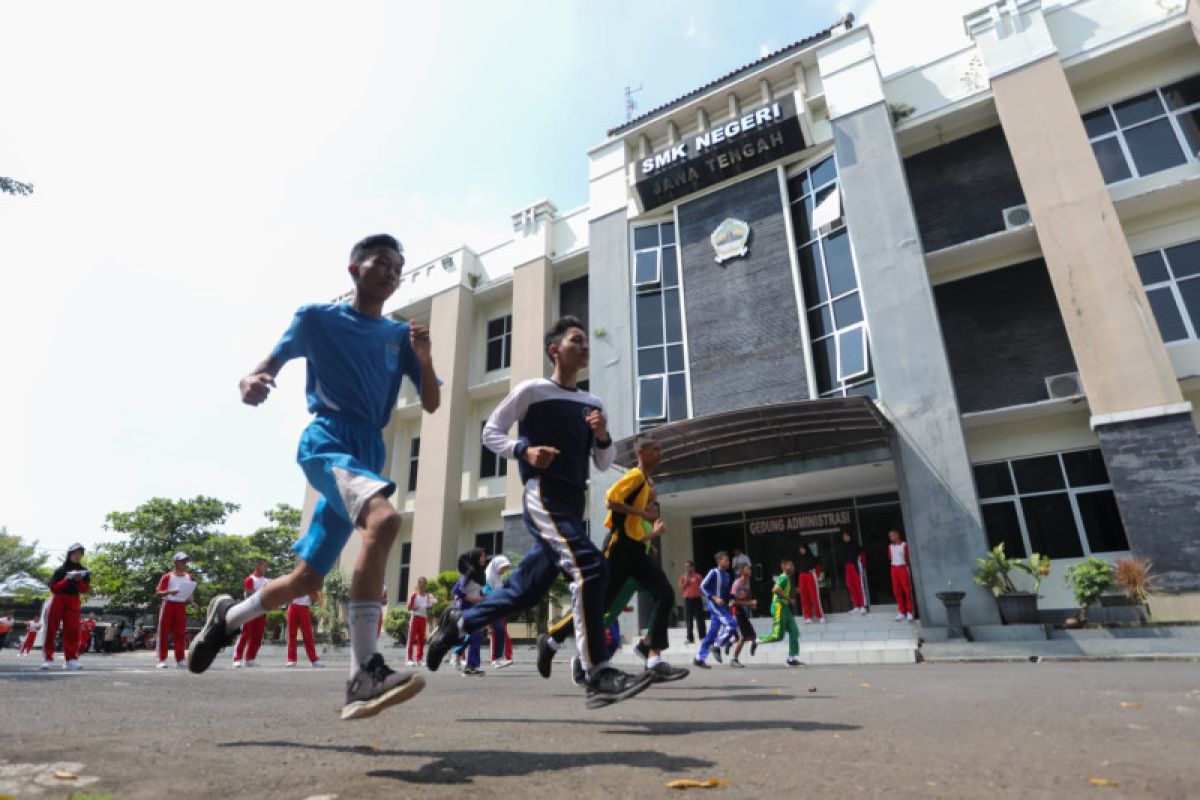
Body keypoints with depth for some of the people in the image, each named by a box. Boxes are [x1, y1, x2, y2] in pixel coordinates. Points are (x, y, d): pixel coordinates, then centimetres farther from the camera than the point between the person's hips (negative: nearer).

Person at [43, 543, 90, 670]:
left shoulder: (84, 571, 5)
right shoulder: (60, 570, -3)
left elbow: (85, 589, 1)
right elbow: (53, 587, -9)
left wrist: (79, 581, -18)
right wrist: (67, 580, -23)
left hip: (73, 601, 2)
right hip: (58, 599, -2)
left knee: (72, 630, -5)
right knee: (51, 629, -2)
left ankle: (71, 659, -7)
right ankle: (48, 659, 2)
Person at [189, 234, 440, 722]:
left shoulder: (401, 335, 14)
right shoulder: (317, 319, 6)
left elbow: (432, 404, 8)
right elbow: (271, 365, 6)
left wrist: (424, 358, -11)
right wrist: (252, 381, -18)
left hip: (368, 454, 5)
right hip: (326, 440, -5)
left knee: (306, 580, 11)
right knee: (384, 518, -35)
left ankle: (227, 617, 40)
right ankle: (363, 675, -35)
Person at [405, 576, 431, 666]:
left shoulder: (428, 596, 9)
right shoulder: (414, 595, -5)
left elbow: (428, 609, 12)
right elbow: (409, 607, -10)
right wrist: (419, 607, -22)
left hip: (423, 619, 5)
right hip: (415, 618, -5)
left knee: (421, 639, 6)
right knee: (412, 638, -4)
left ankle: (419, 659, 11)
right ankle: (409, 659, 0)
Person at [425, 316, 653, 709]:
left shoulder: (593, 403, 17)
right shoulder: (532, 389, 0)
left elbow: (603, 463, 19)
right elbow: (490, 431, 2)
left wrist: (602, 436, -2)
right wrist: (524, 450, -16)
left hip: (573, 503, 7)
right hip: (543, 496, -7)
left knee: (526, 590, 10)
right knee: (590, 568, -24)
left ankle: (457, 622, 32)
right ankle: (598, 675, -18)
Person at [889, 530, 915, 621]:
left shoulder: (904, 545, -6)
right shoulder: (890, 546, 9)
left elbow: (908, 557, -3)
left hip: (903, 568, -5)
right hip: (894, 569, 5)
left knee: (907, 590, -4)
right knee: (897, 591, 5)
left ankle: (909, 612, 1)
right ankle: (901, 612, 11)